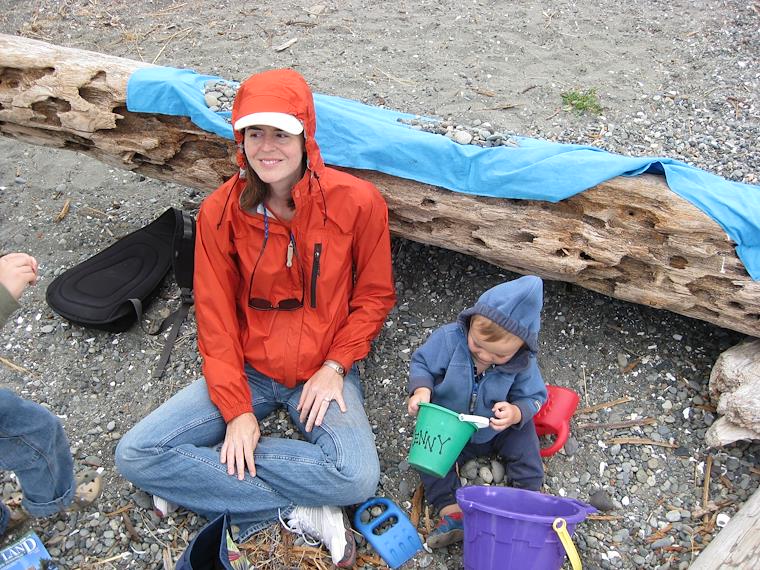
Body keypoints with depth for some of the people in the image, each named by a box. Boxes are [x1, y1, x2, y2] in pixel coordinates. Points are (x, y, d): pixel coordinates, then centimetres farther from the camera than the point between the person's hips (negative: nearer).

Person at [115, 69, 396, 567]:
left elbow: (374, 296, -2)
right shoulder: (220, 212, -8)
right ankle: (297, 510, -11)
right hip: (247, 370, 2)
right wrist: (237, 409, -12)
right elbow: (215, 317, -5)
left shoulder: (358, 202, -13)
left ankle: (204, 477, -9)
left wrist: (335, 366, -14)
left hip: (324, 370, -2)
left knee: (357, 477, -30)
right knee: (135, 455, -14)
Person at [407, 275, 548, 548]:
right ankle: (451, 510, -21)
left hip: (495, 431, 1)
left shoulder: (523, 364, -23)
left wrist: (517, 412, -32)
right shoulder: (448, 338, -28)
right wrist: (421, 388, -33)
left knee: (523, 432, -20)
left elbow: (534, 397, -10)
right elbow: (421, 363, -13)